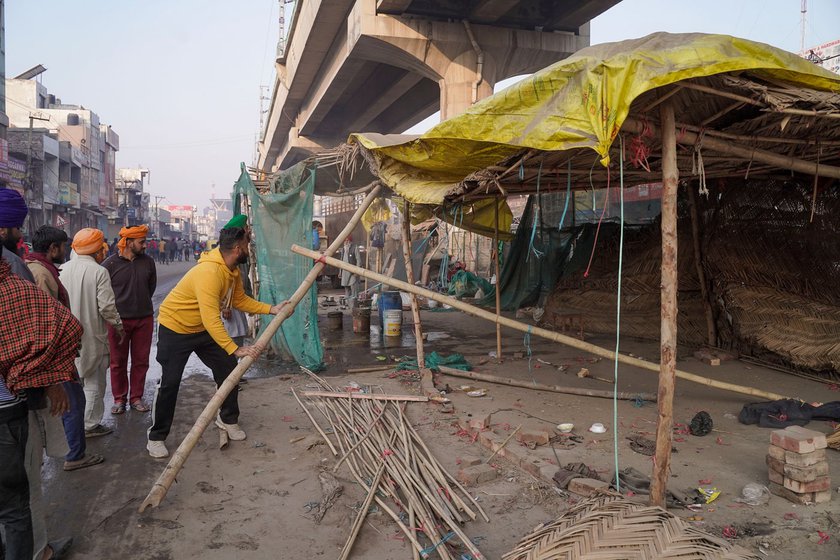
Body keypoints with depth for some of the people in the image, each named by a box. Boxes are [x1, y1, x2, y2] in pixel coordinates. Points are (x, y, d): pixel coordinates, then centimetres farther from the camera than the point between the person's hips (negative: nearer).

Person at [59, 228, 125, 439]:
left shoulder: (64, 269, -1)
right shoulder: (99, 272, -16)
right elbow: (106, 307, -17)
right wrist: (119, 325, -1)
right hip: (91, 336, -5)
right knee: (93, 382, 7)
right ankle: (90, 425, 14)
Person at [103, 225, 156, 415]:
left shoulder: (148, 261, 0)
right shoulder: (110, 264, -10)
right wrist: (114, 310, 5)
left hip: (144, 318, 3)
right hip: (118, 319, -3)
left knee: (141, 360, 10)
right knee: (118, 362, 8)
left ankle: (136, 398, 23)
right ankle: (119, 399, 22)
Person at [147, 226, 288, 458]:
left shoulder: (233, 271, -6)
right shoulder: (209, 272, -35)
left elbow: (240, 300, 5)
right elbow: (211, 319, -40)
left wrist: (271, 309, -5)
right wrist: (235, 349, -43)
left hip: (202, 329, 9)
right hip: (175, 328, -9)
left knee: (228, 368, 7)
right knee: (170, 382, -5)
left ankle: (228, 419, 25)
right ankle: (156, 437, 12)